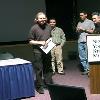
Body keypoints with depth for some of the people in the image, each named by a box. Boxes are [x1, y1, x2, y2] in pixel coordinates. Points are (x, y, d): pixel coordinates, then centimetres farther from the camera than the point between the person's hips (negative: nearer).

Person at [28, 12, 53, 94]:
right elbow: (30, 41, -8)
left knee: (48, 68, 15)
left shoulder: (48, 26, 6)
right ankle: (39, 86, 13)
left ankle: (49, 84, 28)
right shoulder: (34, 28, -9)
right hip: (38, 51, -5)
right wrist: (40, 42, -18)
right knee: (39, 69, 1)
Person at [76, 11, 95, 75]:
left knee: (88, 57, -10)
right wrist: (77, 30, 3)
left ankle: (89, 69, -4)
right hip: (80, 42, 5)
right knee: (82, 57, 3)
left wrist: (84, 29, -7)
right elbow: (77, 31, 26)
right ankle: (86, 69, 9)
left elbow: (93, 31, -4)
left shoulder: (90, 22, 6)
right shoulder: (79, 23, 22)